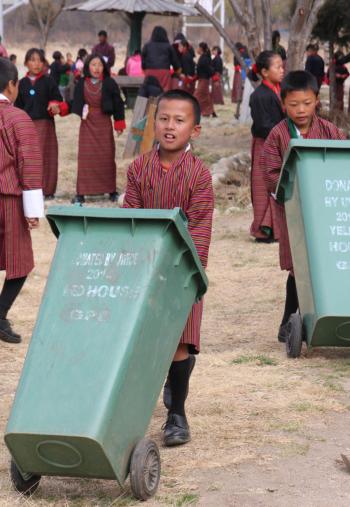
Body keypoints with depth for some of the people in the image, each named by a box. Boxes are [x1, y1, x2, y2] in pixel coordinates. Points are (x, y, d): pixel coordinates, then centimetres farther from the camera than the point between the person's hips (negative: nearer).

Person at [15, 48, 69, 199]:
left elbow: (59, 102, 3)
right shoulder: (22, 83, 10)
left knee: (46, 157, -2)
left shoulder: (48, 82, 3)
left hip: (45, 124, -2)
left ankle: (47, 190, 4)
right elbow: (18, 106, 12)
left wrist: (57, 108, -19)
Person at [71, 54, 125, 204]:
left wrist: (119, 124, 0)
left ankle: (111, 191, 16)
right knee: (85, 157, -3)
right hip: (87, 124, 1)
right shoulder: (81, 84, 0)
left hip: (104, 124, -1)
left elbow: (118, 104, 0)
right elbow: (75, 103, 5)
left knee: (107, 157, 5)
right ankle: (81, 193, -2)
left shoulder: (109, 83, -4)